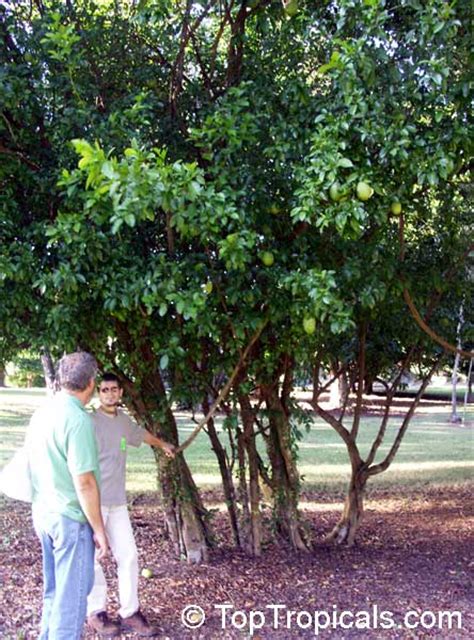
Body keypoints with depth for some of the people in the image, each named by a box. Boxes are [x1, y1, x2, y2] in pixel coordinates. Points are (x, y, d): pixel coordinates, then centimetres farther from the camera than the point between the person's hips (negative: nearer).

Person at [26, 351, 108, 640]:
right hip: (71, 519, -8)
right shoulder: (78, 419, -21)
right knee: (72, 597, 4)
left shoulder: (42, 413, 4)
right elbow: (84, 481, -21)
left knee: (54, 592, 21)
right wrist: (99, 529, -13)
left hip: (43, 514, 8)